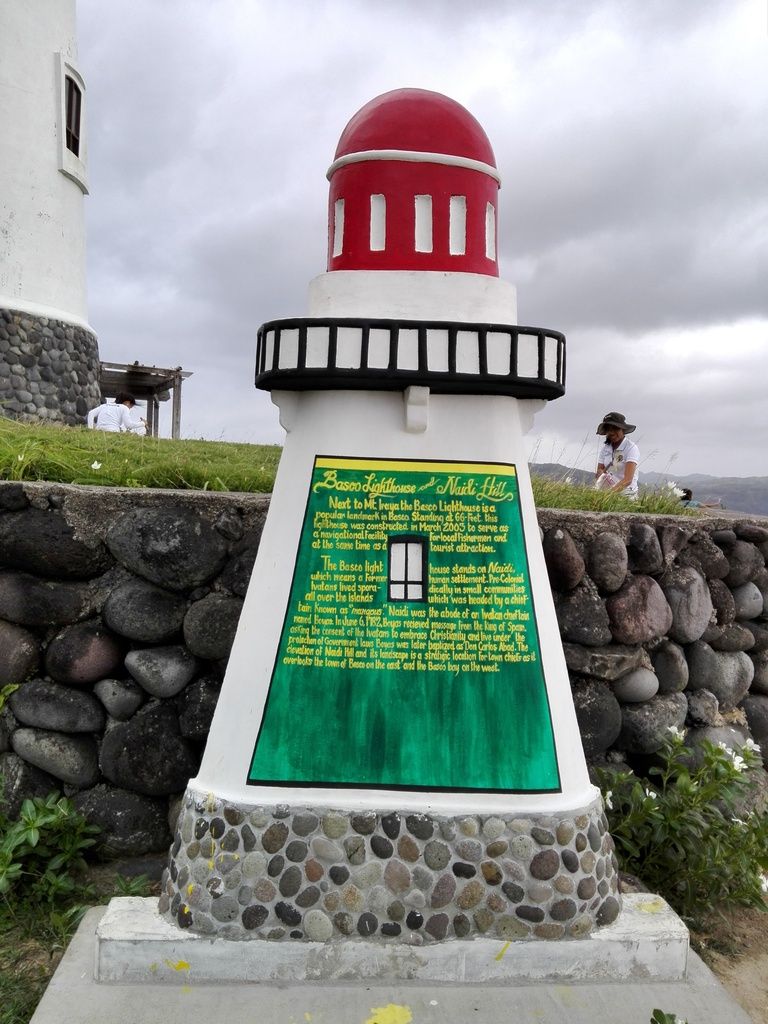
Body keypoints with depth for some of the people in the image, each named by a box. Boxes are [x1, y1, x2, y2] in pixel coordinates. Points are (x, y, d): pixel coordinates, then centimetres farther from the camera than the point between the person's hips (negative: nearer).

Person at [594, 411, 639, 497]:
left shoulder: (631, 448, -10)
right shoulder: (605, 447, 7)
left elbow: (628, 480, -20)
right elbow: (599, 469, 5)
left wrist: (610, 493, -34)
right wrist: (600, 472, -19)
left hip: (626, 493, -5)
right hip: (607, 490, 5)